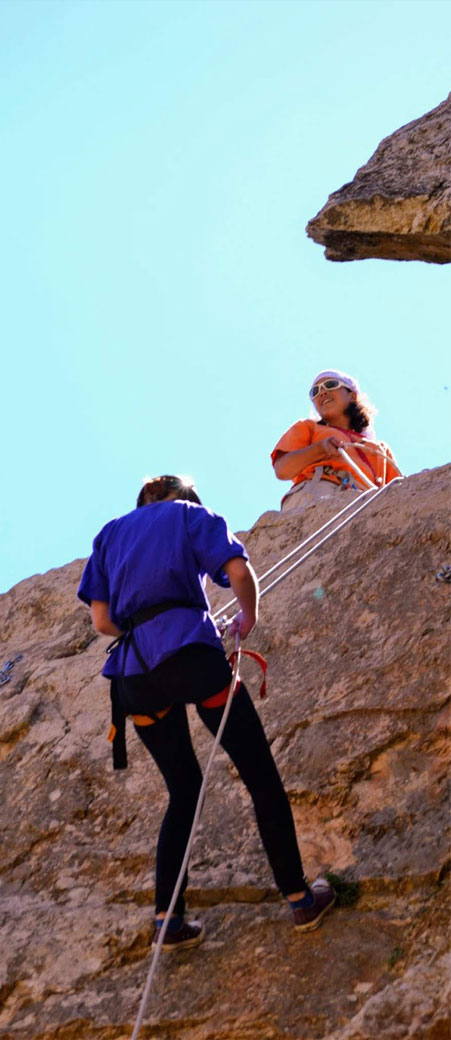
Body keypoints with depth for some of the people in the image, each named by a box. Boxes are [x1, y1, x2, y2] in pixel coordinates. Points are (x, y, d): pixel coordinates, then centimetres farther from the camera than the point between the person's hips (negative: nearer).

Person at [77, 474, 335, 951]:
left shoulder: (110, 533, 26)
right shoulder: (192, 514, 15)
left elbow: (102, 620, 15)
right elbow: (239, 572, -3)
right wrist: (248, 617, 15)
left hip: (134, 674, 5)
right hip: (190, 651, -5)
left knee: (184, 790, 20)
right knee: (262, 778, 7)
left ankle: (168, 919, 15)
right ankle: (300, 899, 9)